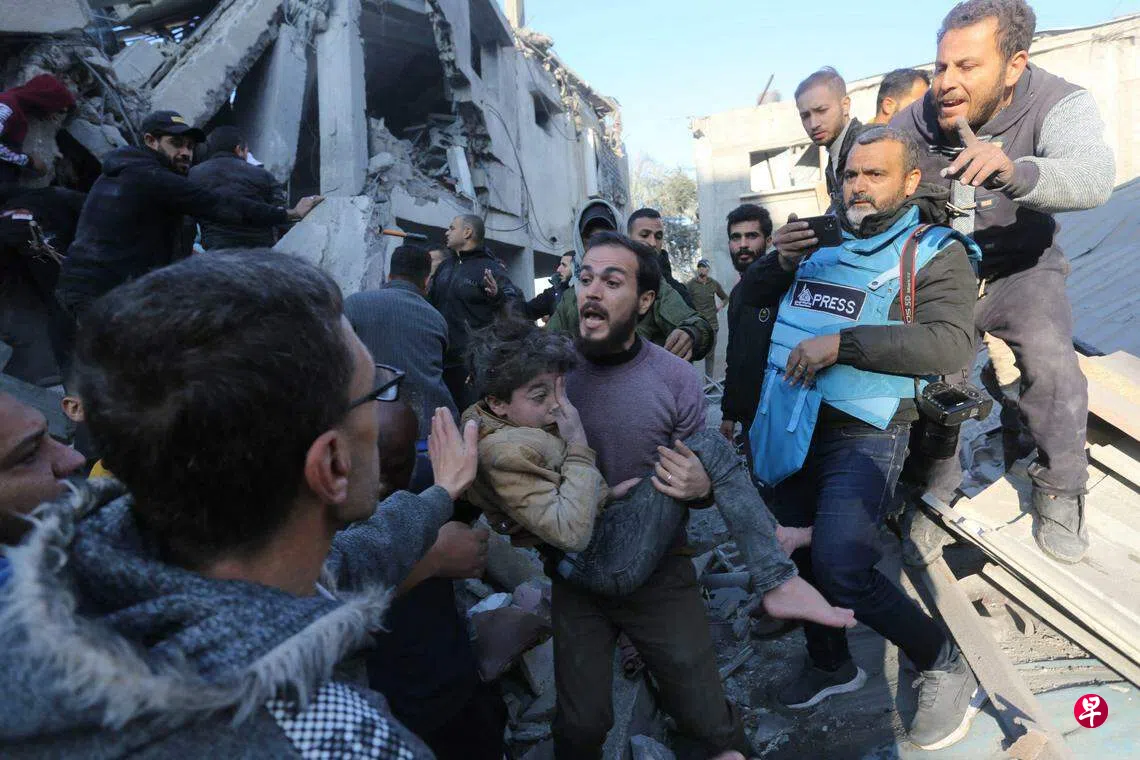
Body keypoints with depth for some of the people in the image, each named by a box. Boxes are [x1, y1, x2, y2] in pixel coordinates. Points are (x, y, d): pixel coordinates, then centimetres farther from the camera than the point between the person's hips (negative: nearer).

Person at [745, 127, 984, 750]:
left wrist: (842, 342, -25)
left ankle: (946, 668, 10)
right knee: (797, 554, 16)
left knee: (842, 569, -19)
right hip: (794, 427, 6)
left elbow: (952, 344, -20)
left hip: (863, 434, -6)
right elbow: (747, 297, 16)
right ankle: (830, 665, 42)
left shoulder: (934, 253, -4)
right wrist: (779, 262, -4)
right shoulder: (822, 242, 11)